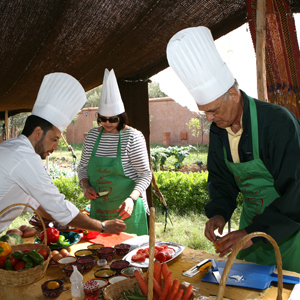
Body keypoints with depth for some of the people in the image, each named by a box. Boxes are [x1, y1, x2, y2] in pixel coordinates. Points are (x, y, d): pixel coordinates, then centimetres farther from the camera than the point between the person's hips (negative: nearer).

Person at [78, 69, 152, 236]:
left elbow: (145, 174, -9)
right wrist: (86, 186, -4)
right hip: (99, 207, 4)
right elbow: (83, 167, 15)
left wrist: (131, 199, -22)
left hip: (125, 208, -4)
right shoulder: (92, 135, 5)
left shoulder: (133, 136, -9)